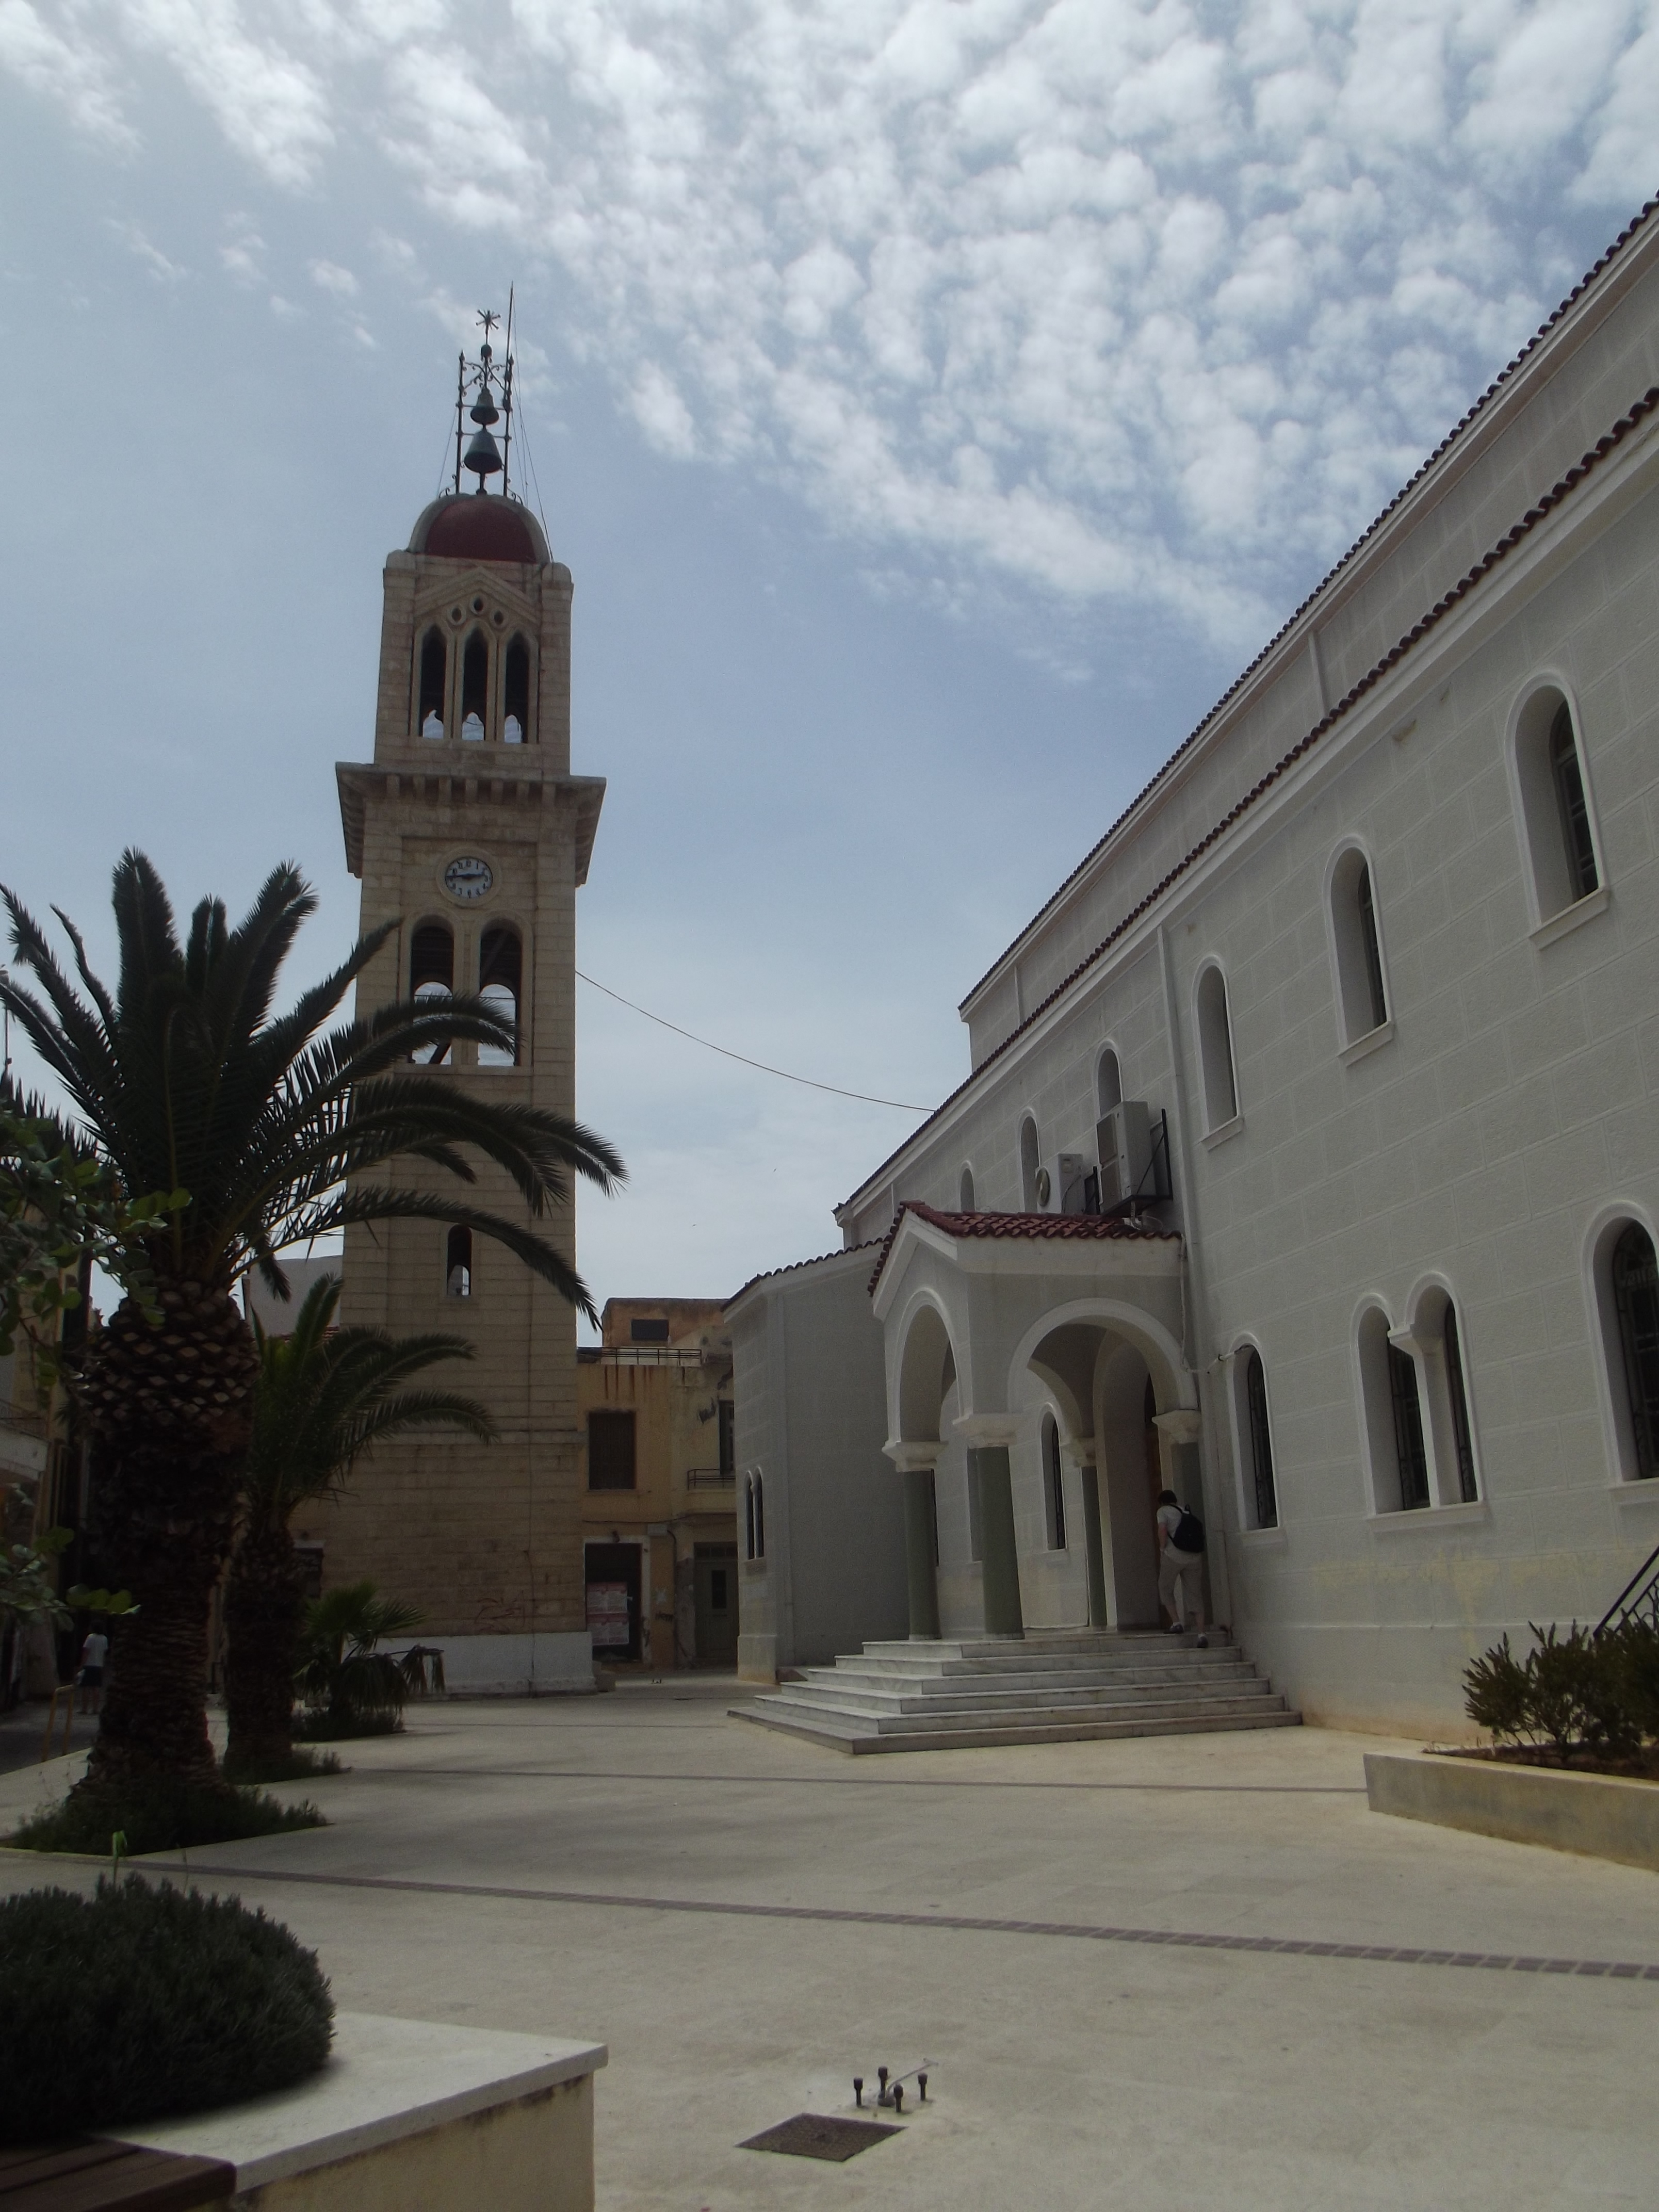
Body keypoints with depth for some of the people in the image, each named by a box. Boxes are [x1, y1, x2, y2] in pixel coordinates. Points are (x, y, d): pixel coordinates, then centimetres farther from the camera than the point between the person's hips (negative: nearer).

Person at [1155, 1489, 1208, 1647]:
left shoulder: (1163, 1511, 6)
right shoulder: (1187, 1512, 22)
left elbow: (1162, 1529, -12)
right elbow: (1201, 1534, 14)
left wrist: (1163, 1548, 0)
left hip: (1173, 1556, -4)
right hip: (1195, 1558, 4)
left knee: (1165, 1588, 16)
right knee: (1197, 1594, 8)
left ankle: (1176, 1623, 7)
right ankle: (1202, 1634, -1)